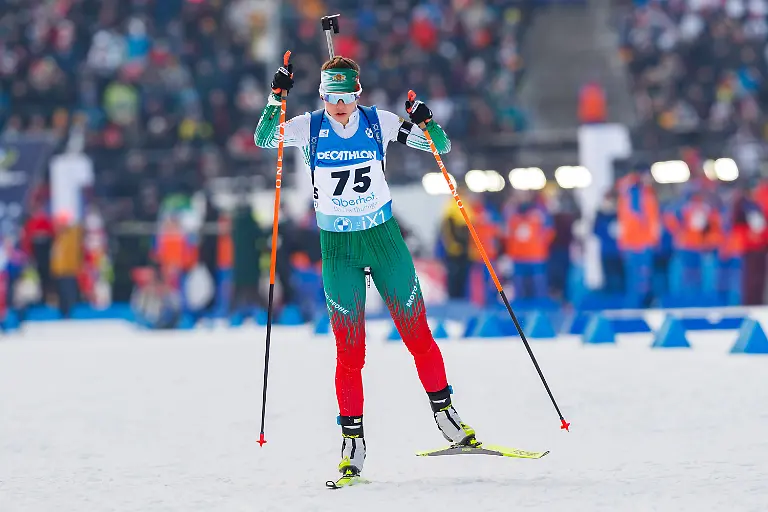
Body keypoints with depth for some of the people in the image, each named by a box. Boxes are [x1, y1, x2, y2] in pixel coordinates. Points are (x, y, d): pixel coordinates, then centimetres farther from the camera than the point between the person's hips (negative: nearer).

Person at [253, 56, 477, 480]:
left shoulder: (379, 123, -4)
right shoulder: (309, 128, -4)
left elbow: (441, 147, -2)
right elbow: (264, 139, -17)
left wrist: (426, 123, -23)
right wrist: (276, 99, -30)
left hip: (384, 238, 1)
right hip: (338, 248, 0)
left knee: (417, 334, 4)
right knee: (349, 350, -3)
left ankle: (444, 414, 19)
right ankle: (352, 439, 3)